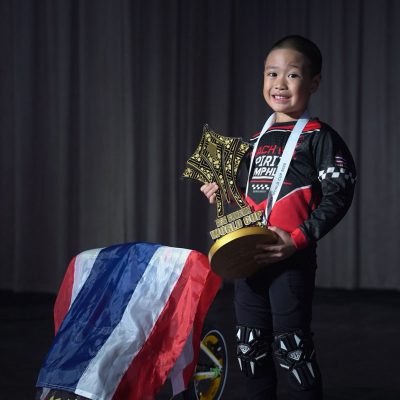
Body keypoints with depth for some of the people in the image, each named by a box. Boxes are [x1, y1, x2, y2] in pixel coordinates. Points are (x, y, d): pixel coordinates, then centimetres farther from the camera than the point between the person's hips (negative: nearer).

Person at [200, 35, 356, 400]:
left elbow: (338, 195, -13)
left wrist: (299, 239, -20)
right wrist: (224, 193, 9)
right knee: (250, 346, 13)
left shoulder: (318, 137, -7)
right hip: (249, 256, 7)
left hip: (291, 259, -7)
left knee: (291, 348, -4)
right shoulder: (259, 140, 14)